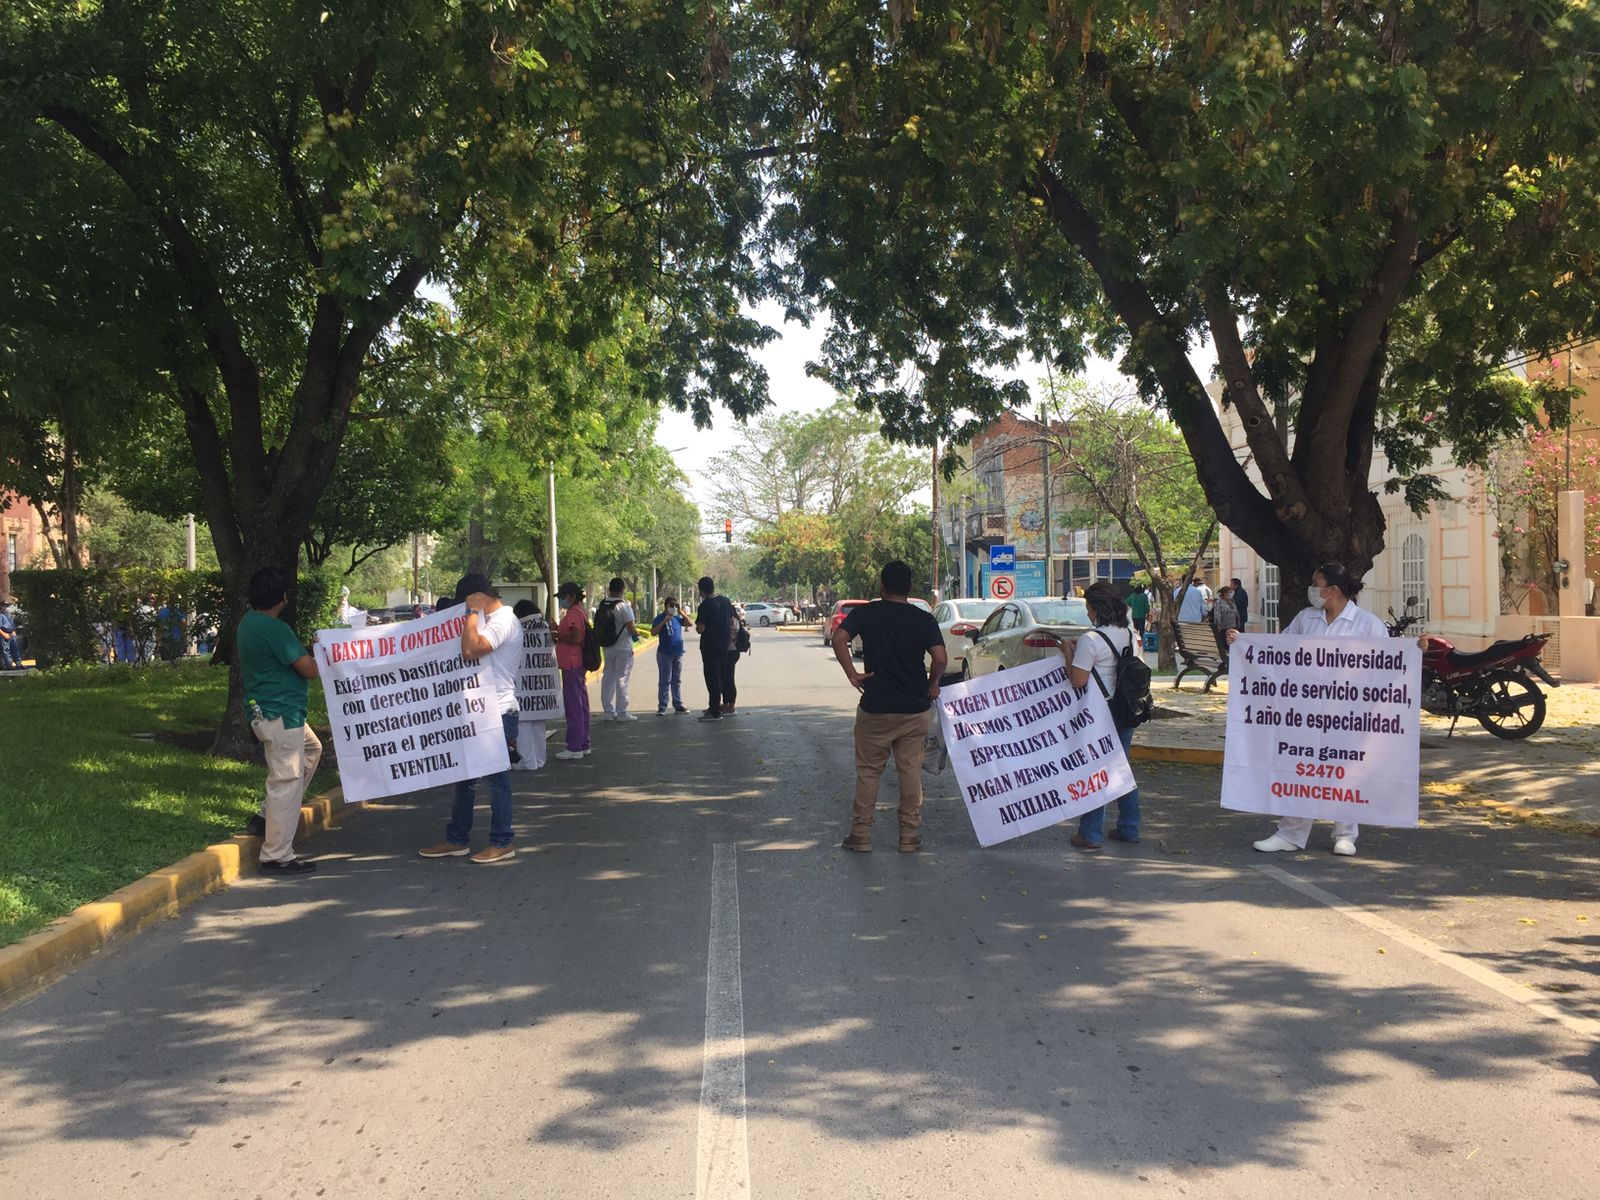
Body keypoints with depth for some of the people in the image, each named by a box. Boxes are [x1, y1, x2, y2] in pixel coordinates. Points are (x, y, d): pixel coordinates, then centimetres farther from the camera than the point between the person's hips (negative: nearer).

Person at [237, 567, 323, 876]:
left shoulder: (247, 623, 8)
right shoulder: (275, 629, -22)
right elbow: (310, 669, -21)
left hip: (263, 709, 11)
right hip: (280, 716, -10)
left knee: (311, 748, 28)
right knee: (286, 783, -4)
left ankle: (269, 816, 26)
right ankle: (277, 856, 2)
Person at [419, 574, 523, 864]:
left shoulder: (503, 621, -15)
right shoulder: (487, 621, 17)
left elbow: (470, 650, -27)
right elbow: (470, 652, 22)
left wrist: (473, 613, -18)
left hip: (497, 712, -10)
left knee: (496, 777, -2)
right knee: (465, 775, 14)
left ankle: (502, 843, 6)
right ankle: (457, 840, 22)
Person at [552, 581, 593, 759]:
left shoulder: (573, 613, -15)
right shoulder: (579, 611, 18)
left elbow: (576, 639, -23)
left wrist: (557, 635, -12)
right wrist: (558, 632, 15)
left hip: (571, 665, -11)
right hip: (579, 664, 11)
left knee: (573, 705, -8)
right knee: (581, 704, 15)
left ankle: (575, 747, -7)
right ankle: (583, 744, 22)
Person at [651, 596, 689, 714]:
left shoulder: (677, 618, 8)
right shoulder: (660, 618, -6)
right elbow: (653, 632, -16)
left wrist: (681, 613, -5)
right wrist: (664, 621, -22)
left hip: (678, 653, 5)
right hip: (665, 653, -5)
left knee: (677, 680, 11)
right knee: (664, 681, -3)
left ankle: (678, 705, 16)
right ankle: (662, 707, 0)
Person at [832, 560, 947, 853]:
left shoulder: (866, 613, -1)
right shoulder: (924, 619, -1)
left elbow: (839, 638, -17)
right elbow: (940, 658, -13)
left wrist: (852, 675, -10)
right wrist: (932, 685, 3)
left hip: (875, 708, -1)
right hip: (914, 708, 1)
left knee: (868, 771, 9)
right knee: (911, 772, 9)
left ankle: (860, 835, 11)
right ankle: (910, 837, 12)